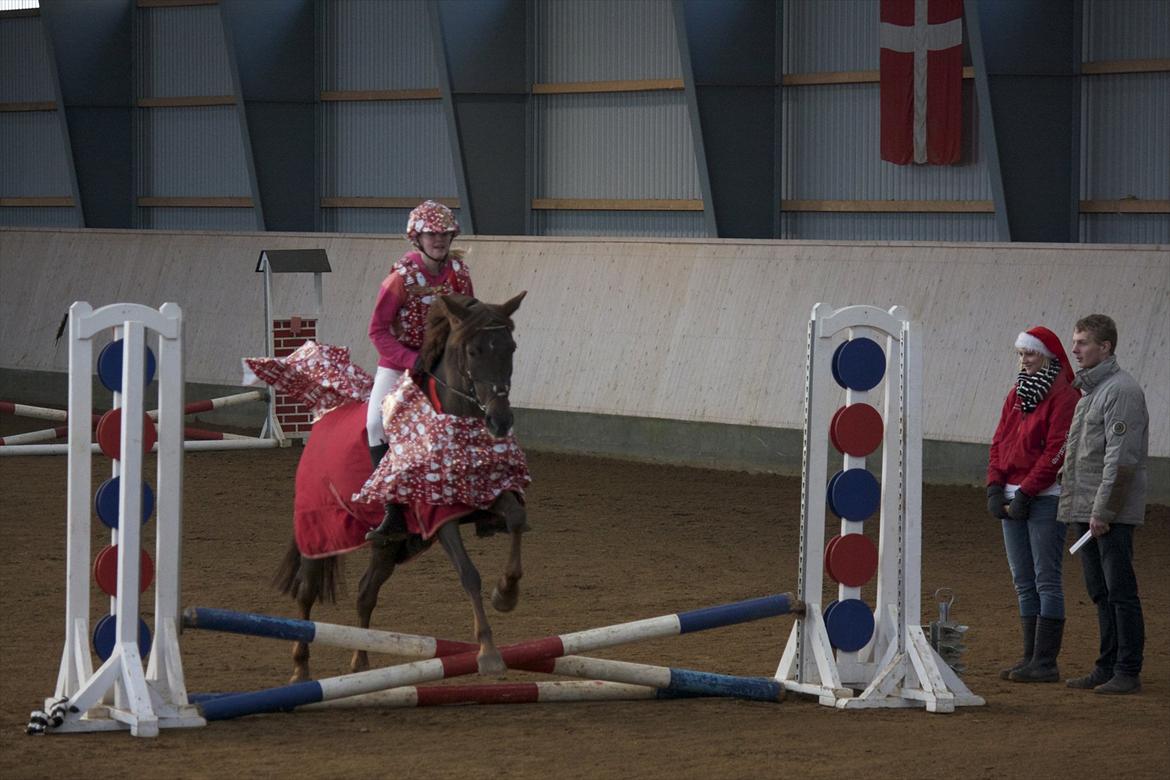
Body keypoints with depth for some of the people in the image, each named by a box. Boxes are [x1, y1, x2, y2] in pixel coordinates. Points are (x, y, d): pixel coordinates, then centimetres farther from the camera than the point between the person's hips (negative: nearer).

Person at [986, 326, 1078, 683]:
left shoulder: (1063, 396, -9)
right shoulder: (1017, 394, 15)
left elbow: (1056, 451, -16)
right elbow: (1000, 442, 14)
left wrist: (1025, 493, -17)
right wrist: (995, 486, -1)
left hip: (1045, 497, -8)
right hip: (1011, 497, 8)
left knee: (1046, 579, -6)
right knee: (1023, 582, 9)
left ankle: (1045, 663, -6)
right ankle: (1030, 658, 13)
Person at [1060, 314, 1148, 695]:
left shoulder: (1121, 390, -12)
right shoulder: (1089, 389, 19)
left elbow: (1121, 456, -19)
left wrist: (1103, 509, -21)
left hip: (1112, 514, -10)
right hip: (1086, 511, 10)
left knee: (1120, 591, -7)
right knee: (1100, 592, 12)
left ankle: (1127, 672, -5)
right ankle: (1107, 667, 17)